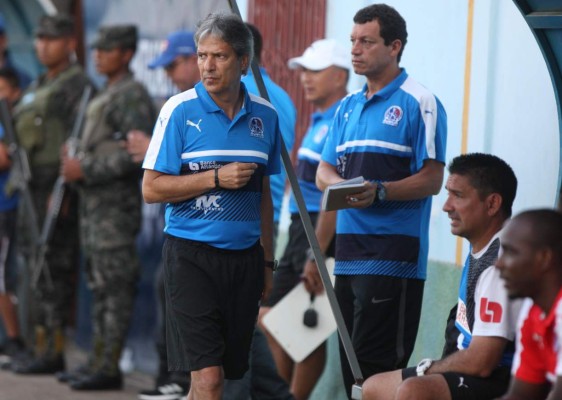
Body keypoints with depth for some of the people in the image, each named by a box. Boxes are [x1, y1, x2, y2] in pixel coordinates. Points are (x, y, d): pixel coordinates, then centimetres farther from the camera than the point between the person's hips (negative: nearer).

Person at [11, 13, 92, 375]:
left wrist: (63, 190, -23)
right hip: (33, 192, 9)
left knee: (53, 271, -9)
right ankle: (42, 348, 14)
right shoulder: (37, 88, 21)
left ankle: (54, 352, -7)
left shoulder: (79, 85, -9)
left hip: (59, 191, -9)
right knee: (37, 270, 10)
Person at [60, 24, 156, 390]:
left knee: (115, 288, -9)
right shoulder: (105, 97, 19)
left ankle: (109, 368, -9)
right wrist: (74, 163, 11)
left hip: (116, 204, -10)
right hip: (95, 204, 10)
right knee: (101, 287, 12)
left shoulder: (133, 96, -12)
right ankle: (99, 361, 17)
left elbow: (137, 152, -21)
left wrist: (86, 170, -20)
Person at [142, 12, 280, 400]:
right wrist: (217, 178, -15)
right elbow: (152, 189, -7)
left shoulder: (264, 115, 7)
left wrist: (267, 260, 17)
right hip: (191, 254, -4)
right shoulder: (180, 110, -6)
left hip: (245, 255, 5)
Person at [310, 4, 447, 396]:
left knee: (374, 366, -11)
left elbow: (432, 180, -10)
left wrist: (379, 191, -25)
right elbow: (324, 172, 16)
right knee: (350, 367, 10)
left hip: (392, 256, -8)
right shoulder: (348, 106, 18)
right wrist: (339, 184, -8)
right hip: (348, 254, 8)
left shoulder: (419, 103, -5)